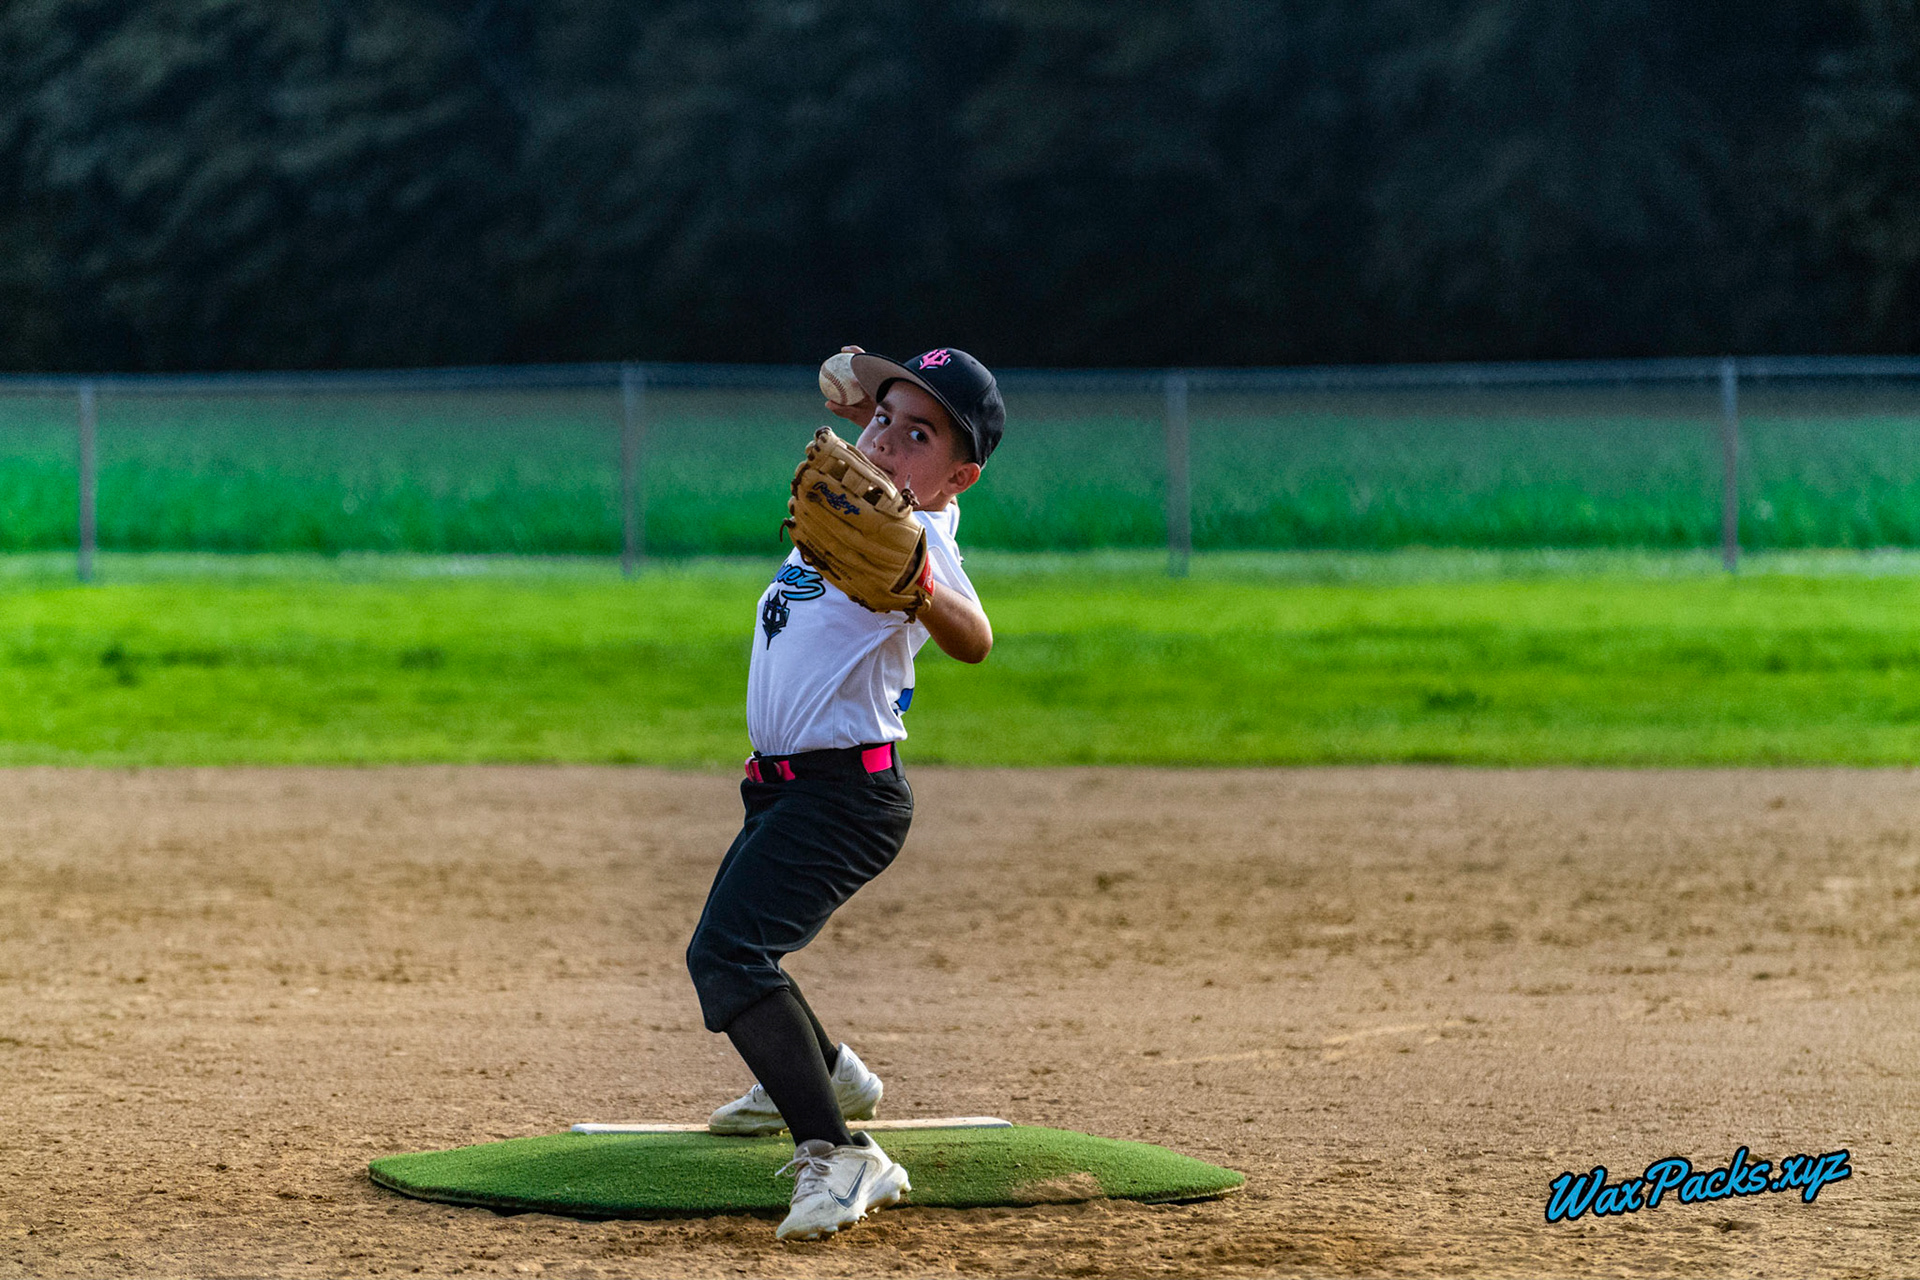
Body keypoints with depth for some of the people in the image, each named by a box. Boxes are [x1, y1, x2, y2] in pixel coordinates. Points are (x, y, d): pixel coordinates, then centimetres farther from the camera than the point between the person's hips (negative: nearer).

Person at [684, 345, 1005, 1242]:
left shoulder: (917, 537, -22)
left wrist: (921, 592, -63)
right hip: (788, 787, 10)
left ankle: (837, 1156, -35)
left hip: (844, 792, -10)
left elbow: (974, 643, -44)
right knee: (728, 948, 31)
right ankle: (823, 1074, 55)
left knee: (728, 952, -28)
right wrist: (861, 389, 13)